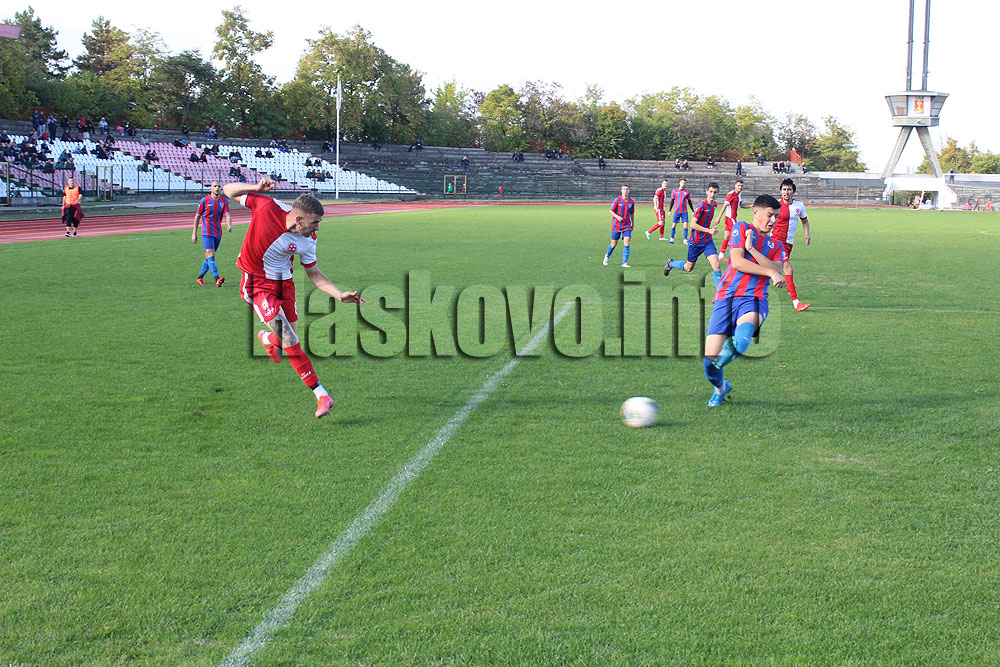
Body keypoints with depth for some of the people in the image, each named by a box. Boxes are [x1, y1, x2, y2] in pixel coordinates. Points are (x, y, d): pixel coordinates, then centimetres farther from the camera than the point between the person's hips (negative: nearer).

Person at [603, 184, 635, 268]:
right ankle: (607, 256, 36)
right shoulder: (617, 200, -8)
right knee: (614, 244, 5)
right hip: (616, 225, -2)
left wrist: (633, 224, 18)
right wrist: (617, 216, -22)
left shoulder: (631, 202, 2)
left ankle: (624, 263, -11)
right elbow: (611, 211, -4)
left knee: (627, 242, -14)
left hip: (627, 226, 2)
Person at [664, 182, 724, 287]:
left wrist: (712, 229, 11)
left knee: (717, 265, -14)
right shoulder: (701, 206, -20)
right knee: (689, 268, 13)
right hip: (696, 241, -5)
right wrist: (708, 230, -26)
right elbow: (692, 224, -21)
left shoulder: (714, 204, 3)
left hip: (708, 241, 5)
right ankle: (670, 263, 43)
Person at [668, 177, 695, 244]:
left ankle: (685, 240, -4)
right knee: (674, 225, 2)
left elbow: (689, 202, 14)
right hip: (676, 211, 0)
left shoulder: (687, 192, 7)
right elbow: (672, 201, 8)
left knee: (685, 225, -8)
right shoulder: (675, 191, 5)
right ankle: (671, 239, 14)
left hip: (684, 211, 1)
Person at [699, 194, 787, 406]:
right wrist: (770, 272, -6)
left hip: (753, 298, 2)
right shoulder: (742, 228, 12)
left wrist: (752, 249, -7)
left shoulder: (776, 245, 25)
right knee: (710, 360, -6)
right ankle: (721, 387, 20)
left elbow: (777, 271, 3)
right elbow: (737, 262, -2)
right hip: (726, 295, -2)